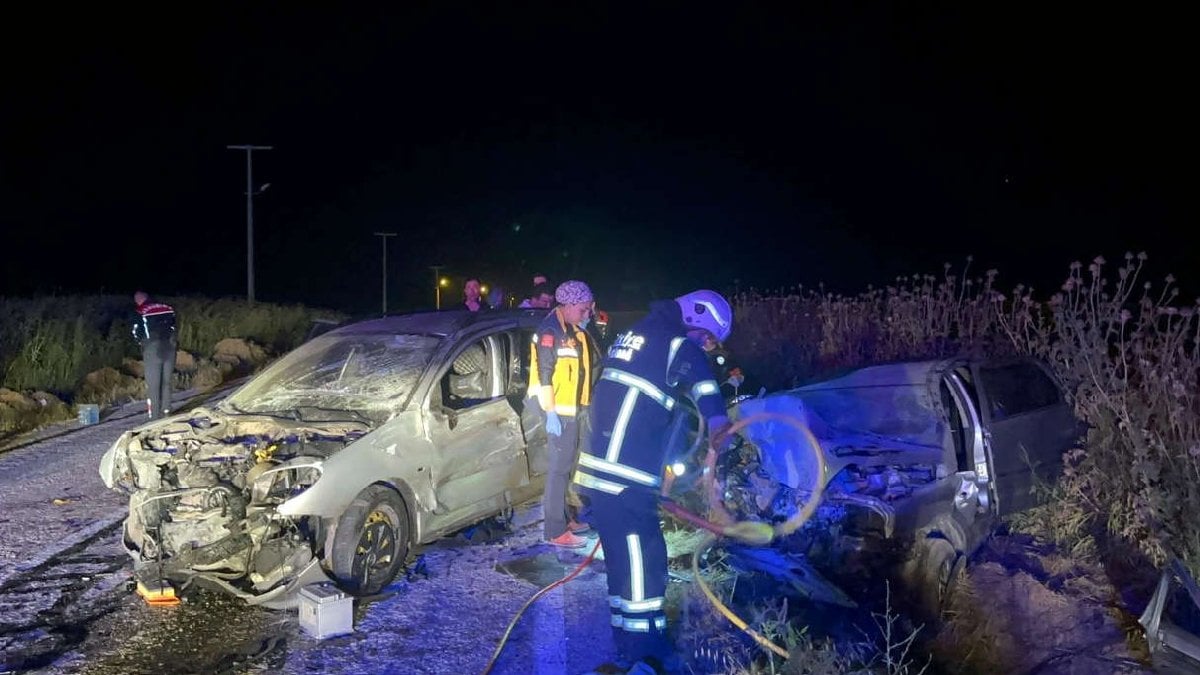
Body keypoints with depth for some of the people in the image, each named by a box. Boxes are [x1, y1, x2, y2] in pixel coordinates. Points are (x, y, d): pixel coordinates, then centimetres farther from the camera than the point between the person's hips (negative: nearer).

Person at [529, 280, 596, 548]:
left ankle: (562, 517, 29)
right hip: (559, 411, -9)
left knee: (566, 464, 17)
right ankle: (555, 530, -1)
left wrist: (583, 405, 19)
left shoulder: (572, 330, 14)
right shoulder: (550, 331, -15)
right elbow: (544, 374, -20)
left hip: (573, 408, 9)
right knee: (560, 467, -6)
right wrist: (551, 413, -22)